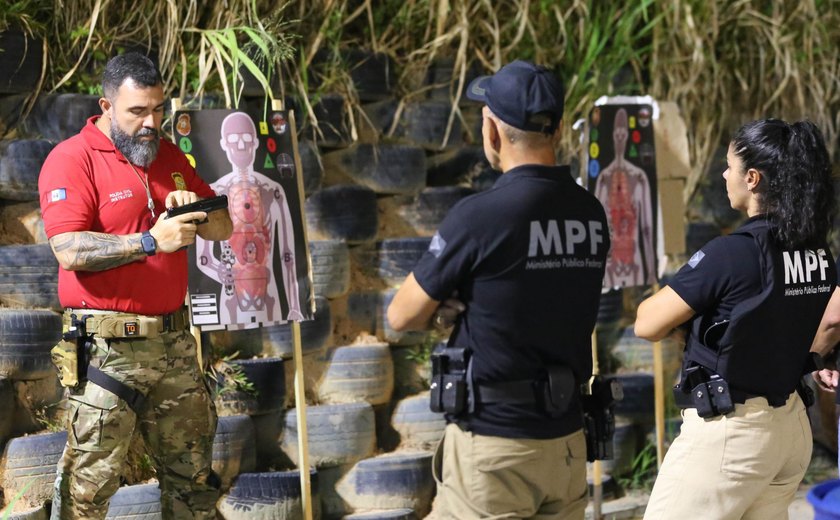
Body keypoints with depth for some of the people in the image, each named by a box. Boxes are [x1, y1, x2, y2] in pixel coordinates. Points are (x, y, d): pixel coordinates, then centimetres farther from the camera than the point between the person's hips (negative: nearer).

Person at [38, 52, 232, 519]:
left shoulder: (170, 156, 15)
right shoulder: (72, 160, -8)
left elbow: (223, 227, 16)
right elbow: (69, 251, -19)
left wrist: (195, 210, -7)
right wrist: (151, 241, -25)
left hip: (173, 339, 7)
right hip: (108, 346, -7)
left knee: (192, 475, 11)